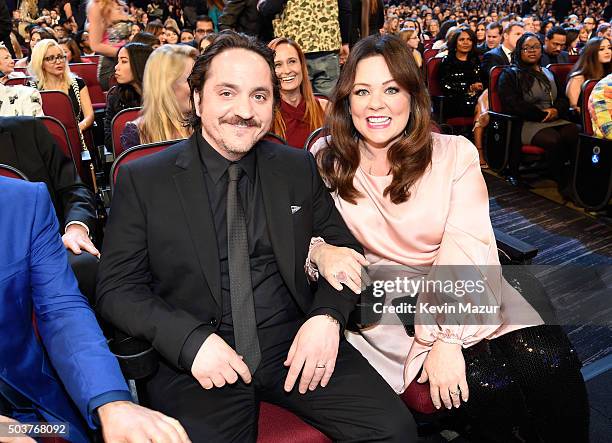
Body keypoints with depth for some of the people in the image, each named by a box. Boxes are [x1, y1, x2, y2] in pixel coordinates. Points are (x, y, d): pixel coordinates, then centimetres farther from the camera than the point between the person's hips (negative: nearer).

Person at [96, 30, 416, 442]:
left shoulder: (299, 169, 6)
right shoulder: (142, 180, 0)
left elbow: (346, 247, 10)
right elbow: (118, 288, -1)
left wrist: (328, 315, -10)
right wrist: (191, 340, -17)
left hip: (296, 343, 2)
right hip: (199, 361, -1)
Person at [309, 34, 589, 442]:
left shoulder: (455, 154, -2)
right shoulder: (325, 161, 1)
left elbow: (466, 247, -11)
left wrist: (447, 340, -21)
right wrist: (319, 251, -25)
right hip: (382, 303, -1)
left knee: (551, 364, -21)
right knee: (490, 385, -23)